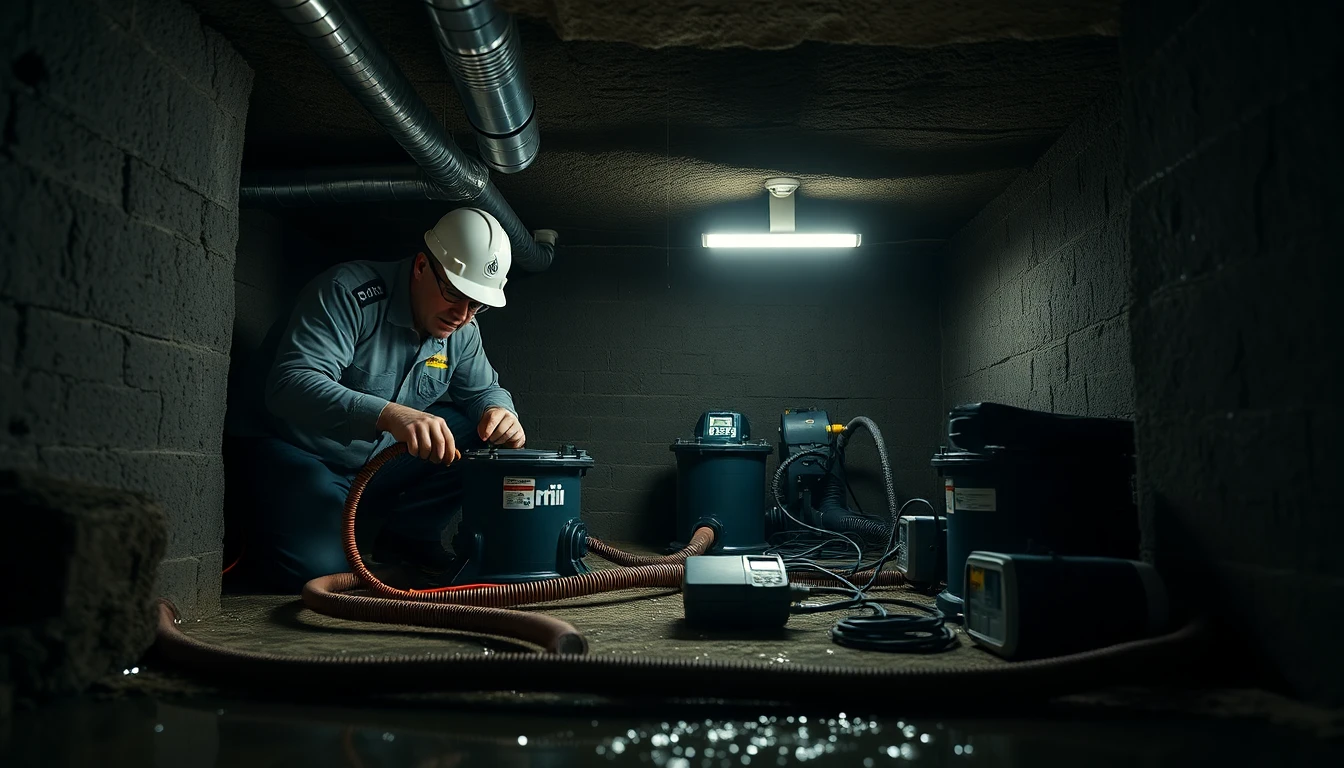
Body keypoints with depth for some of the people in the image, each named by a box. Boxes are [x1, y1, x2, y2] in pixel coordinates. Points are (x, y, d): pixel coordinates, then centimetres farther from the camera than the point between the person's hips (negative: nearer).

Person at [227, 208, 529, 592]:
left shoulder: (463, 330, -2)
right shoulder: (348, 292, -24)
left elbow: (484, 389, 9)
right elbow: (290, 383, -35)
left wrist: (499, 411, -19)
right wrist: (389, 414, -52)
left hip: (387, 464, 6)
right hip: (305, 458, -5)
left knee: (491, 436, -10)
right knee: (313, 567, -28)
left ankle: (408, 535, 2)